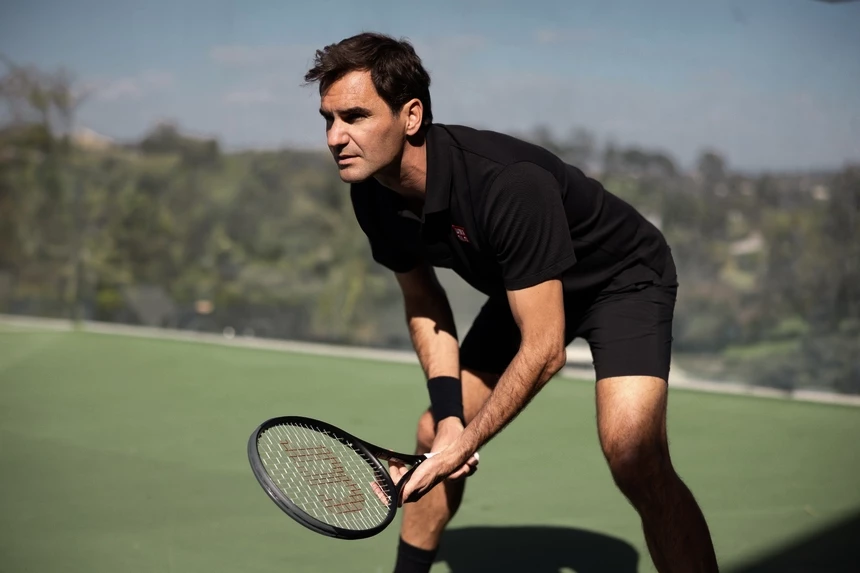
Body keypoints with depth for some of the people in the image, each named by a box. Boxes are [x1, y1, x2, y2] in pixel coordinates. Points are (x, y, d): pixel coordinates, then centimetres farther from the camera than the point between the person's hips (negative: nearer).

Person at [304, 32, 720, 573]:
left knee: (634, 458, -29)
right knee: (434, 434, 8)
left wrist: (463, 444, -28)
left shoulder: (509, 184, -39)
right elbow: (423, 301, 1)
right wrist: (448, 413, -11)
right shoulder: (373, 194, -16)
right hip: (520, 290, 7)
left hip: (625, 277, -7)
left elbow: (545, 350, -33)